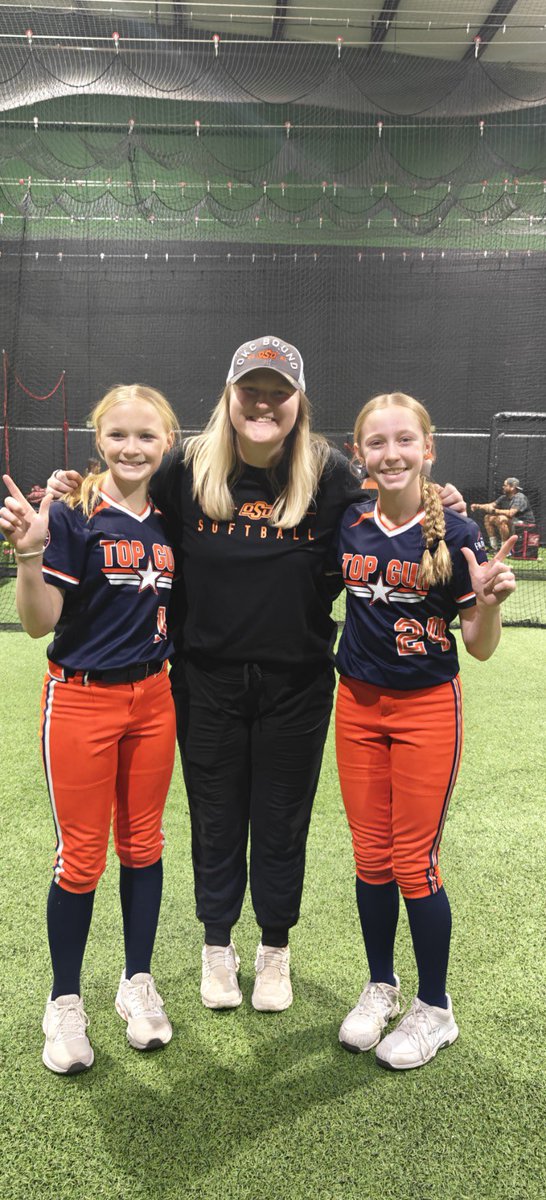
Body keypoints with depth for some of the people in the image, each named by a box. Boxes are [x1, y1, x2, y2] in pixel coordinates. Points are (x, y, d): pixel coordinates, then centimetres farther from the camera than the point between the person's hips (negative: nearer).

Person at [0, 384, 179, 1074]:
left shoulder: (170, 522, 3)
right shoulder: (73, 515, -12)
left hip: (153, 698, 5)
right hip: (82, 700, -5)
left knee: (143, 846, 14)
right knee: (81, 857, 4)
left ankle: (137, 984, 31)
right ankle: (65, 1003, 23)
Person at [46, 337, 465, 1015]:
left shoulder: (330, 476, -6)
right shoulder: (187, 469, -4)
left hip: (297, 685, 0)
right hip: (207, 683, 1)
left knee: (281, 825, 14)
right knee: (215, 822, 15)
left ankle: (275, 948, 37)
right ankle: (217, 945, 38)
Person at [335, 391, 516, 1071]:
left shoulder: (455, 535, -12)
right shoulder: (349, 525, -1)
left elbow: (480, 648, -10)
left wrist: (490, 600, -28)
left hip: (427, 709, -4)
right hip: (358, 707, 4)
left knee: (414, 863, 4)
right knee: (371, 858, 13)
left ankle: (434, 1008, 25)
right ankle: (380, 986, 34)